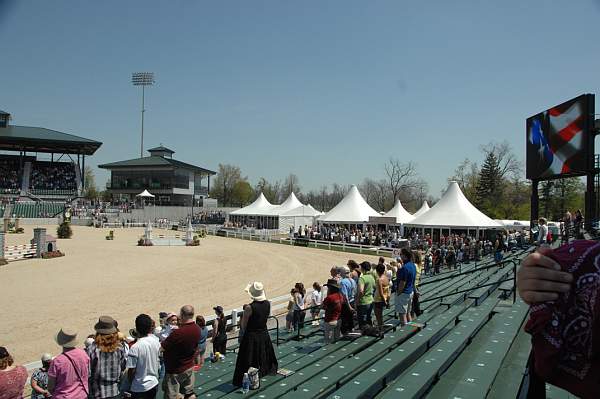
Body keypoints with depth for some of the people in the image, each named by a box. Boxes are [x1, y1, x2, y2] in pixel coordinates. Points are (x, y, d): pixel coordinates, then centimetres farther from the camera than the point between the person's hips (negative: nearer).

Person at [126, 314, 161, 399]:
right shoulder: (156, 341, -8)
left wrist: (129, 382, 1)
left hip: (139, 388, -5)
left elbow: (131, 370, -15)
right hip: (154, 384, 5)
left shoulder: (135, 348, -24)